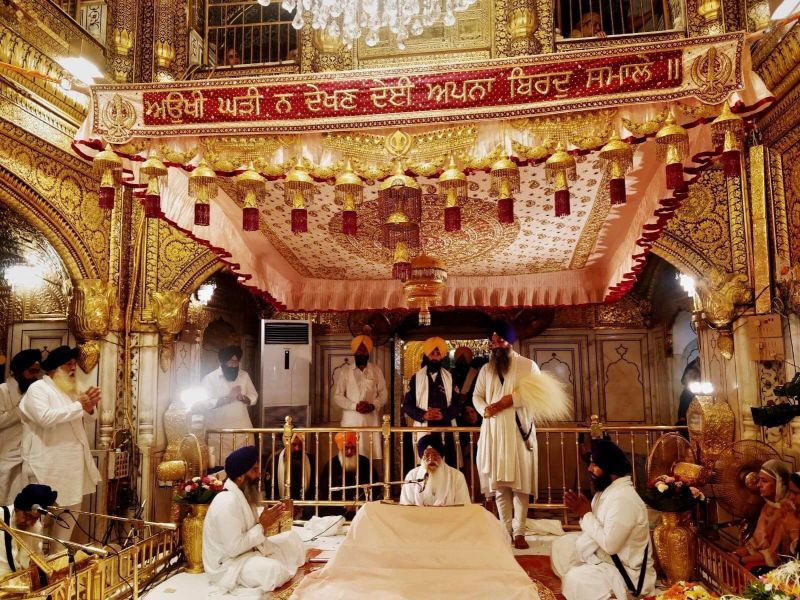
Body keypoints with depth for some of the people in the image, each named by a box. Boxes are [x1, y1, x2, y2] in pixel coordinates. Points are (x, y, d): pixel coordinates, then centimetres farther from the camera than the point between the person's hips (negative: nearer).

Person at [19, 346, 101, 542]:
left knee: (71, 509, 14)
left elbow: (86, 419, 20)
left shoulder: (70, 389, 17)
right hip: (49, 467, -8)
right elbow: (45, 417, -26)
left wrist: (89, 406, -2)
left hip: (73, 464, 8)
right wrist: (79, 406, -22)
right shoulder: (38, 388, -8)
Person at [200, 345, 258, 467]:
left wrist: (243, 398, -12)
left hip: (243, 430, 3)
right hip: (219, 432, -3)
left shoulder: (244, 375, 4)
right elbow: (201, 404, -15)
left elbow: (254, 397, 11)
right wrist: (227, 398, -22)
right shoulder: (210, 379, -8)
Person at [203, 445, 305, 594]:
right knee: (275, 570, -32)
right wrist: (262, 526, -19)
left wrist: (265, 523, -8)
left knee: (292, 538, 8)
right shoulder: (227, 502, -26)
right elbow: (233, 548, -28)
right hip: (227, 564, -10)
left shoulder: (244, 495, 4)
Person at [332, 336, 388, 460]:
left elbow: (384, 394, 9)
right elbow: (337, 395, 1)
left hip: (372, 419, 2)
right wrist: (355, 406, -12)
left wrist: (373, 406, -10)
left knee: (373, 453, -1)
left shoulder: (376, 371, 9)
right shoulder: (344, 371, 3)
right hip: (351, 419, -1)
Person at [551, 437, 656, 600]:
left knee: (575, 579, -26)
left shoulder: (623, 498, -29)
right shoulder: (607, 488, 1)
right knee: (561, 545, 12)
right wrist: (582, 511, -11)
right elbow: (598, 526, 6)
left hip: (628, 570, -10)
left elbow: (610, 544, -30)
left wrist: (586, 514, -22)